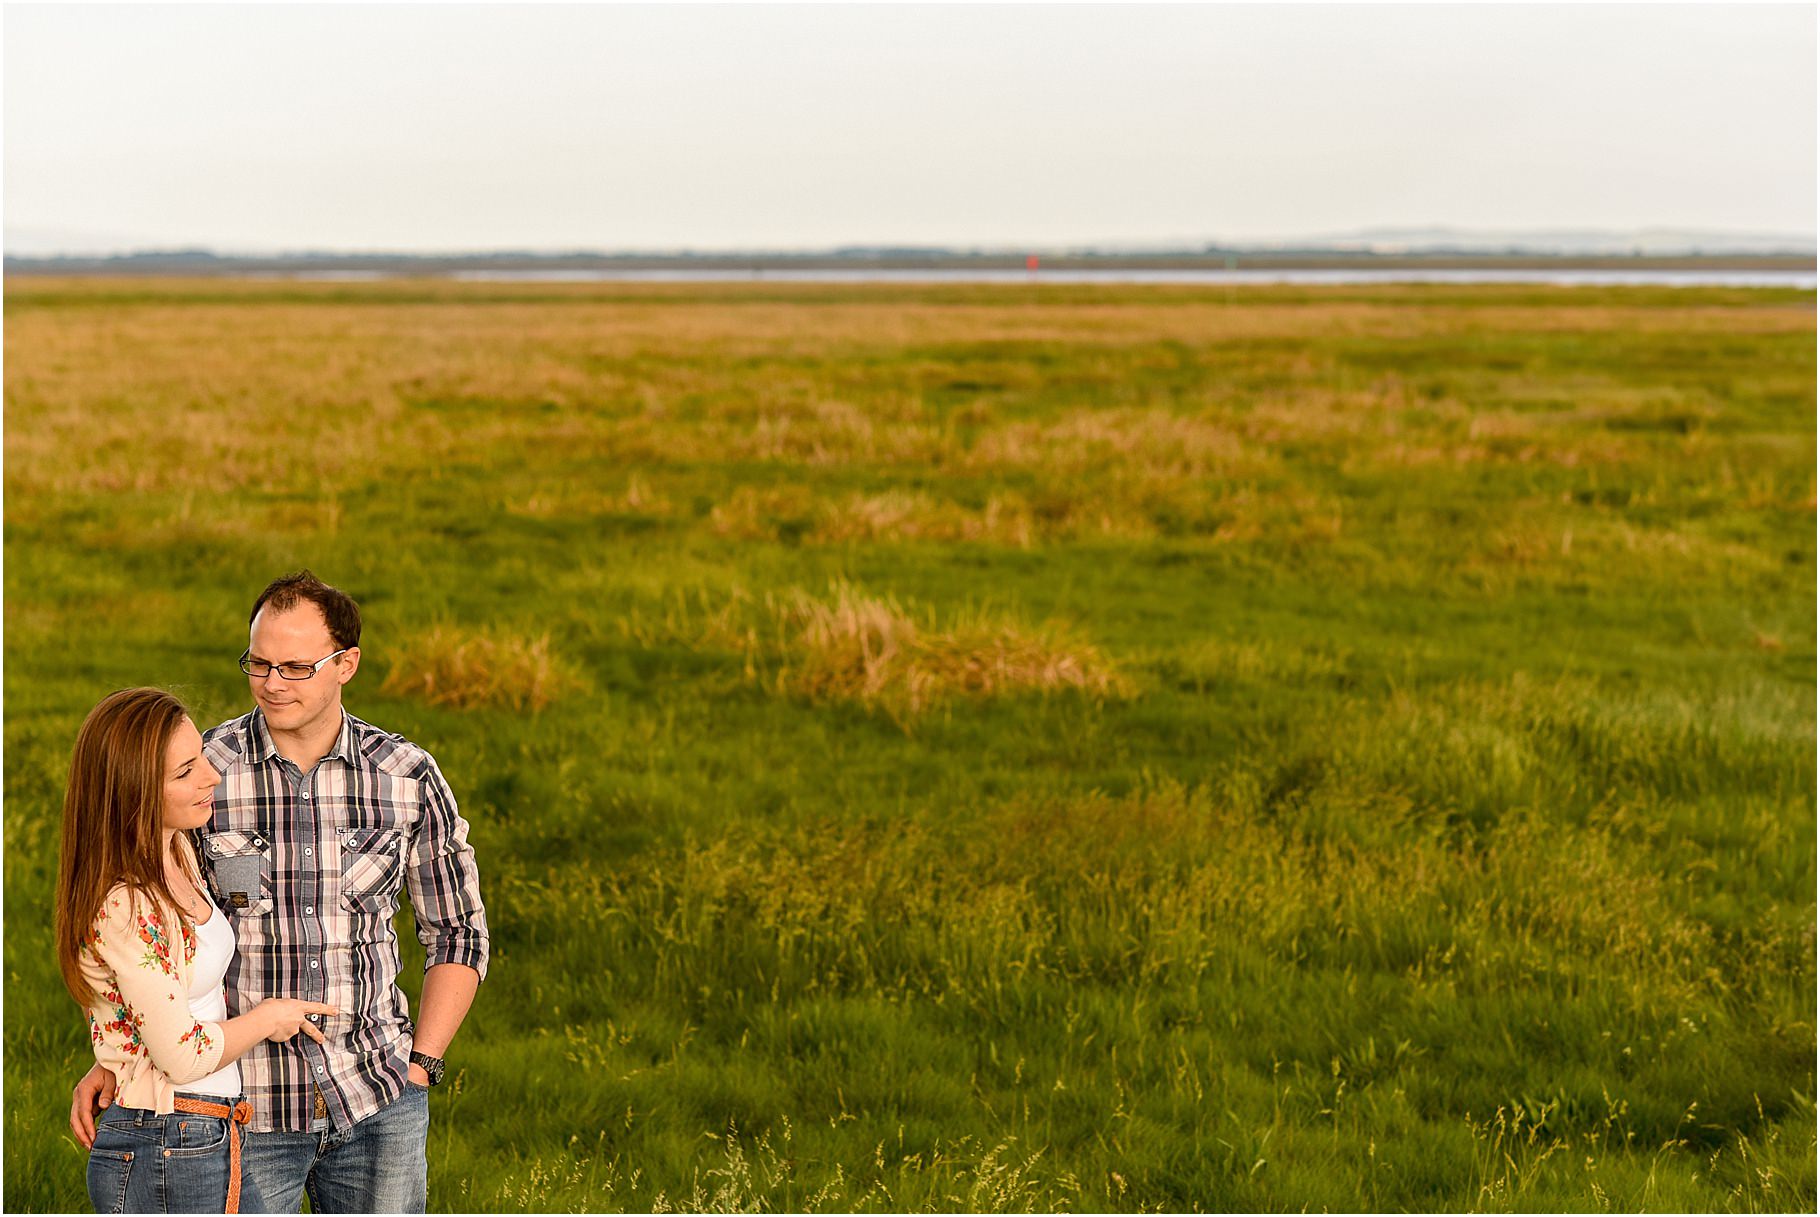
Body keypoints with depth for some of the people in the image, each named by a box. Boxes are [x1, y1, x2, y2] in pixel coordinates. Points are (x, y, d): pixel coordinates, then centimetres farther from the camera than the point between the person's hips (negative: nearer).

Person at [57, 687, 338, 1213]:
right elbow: (182, 1055, -18)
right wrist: (266, 1019, -3)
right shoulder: (124, 907, -22)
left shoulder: (178, 852, 6)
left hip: (215, 1147, 9)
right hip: (163, 1162, -9)